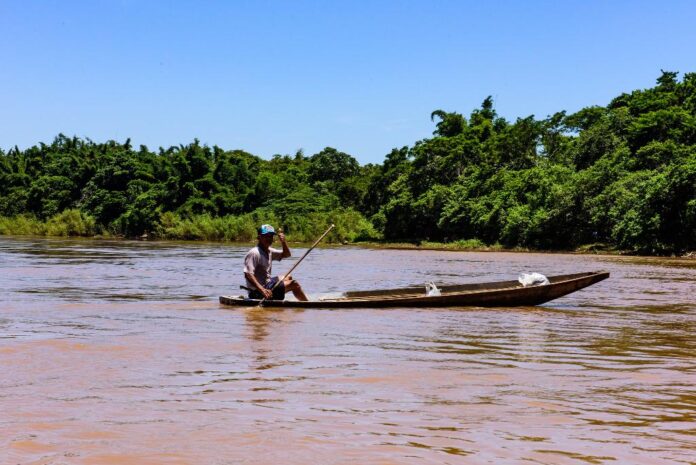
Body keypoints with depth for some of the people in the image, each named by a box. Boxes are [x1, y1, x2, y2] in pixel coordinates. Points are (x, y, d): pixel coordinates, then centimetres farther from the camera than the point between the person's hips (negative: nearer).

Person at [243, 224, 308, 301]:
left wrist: (283, 242, -2)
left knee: (288, 277, 29)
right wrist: (262, 290, -39)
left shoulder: (269, 251, 9)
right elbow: (248, 274, -30)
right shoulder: (254, 253, -20)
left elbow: (286, 254, 18)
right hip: (257, 292, -11)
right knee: (294, 284, -11)